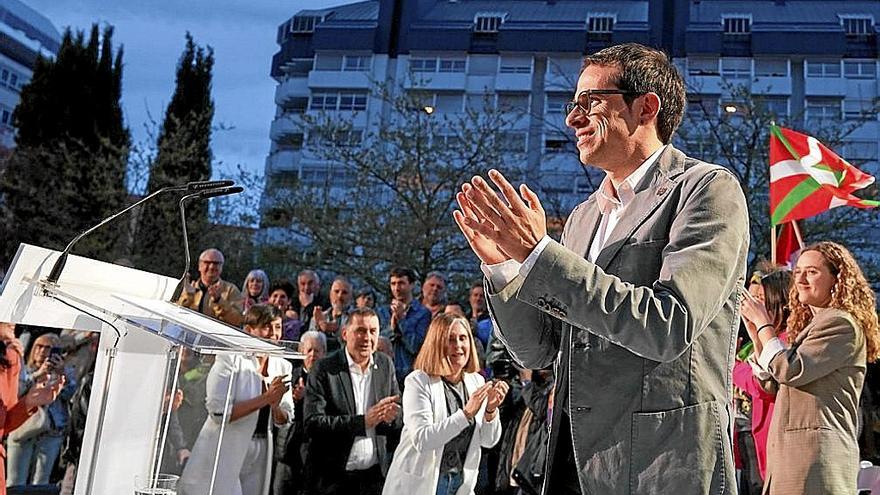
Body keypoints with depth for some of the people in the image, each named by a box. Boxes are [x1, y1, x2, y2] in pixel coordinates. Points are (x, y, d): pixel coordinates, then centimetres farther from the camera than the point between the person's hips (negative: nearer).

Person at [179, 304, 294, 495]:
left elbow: (284, 420, 8)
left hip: (259, 454, 6)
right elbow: (218, 412, -21)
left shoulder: (282, 367, 5)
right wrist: (265, 398, -22)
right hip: (225, 450, -5)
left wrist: (275, 404, -14)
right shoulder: (230, 359, -12)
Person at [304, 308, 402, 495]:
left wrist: (392, 415, -15)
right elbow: (312, 423, -18)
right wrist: (363, 421, -24)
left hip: (375, 474, 4)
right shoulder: (324, 369, -10)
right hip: (333, 477, -3)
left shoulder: (386, 365, 4)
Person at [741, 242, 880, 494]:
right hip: (790, 447, 9)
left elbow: (790, 371, -17)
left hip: (817, 448, -9)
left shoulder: (841, 323, -8)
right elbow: (773, 383, 20)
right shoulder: (814, 324, 21)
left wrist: (763, 323, -6)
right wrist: (755, 332, 11)